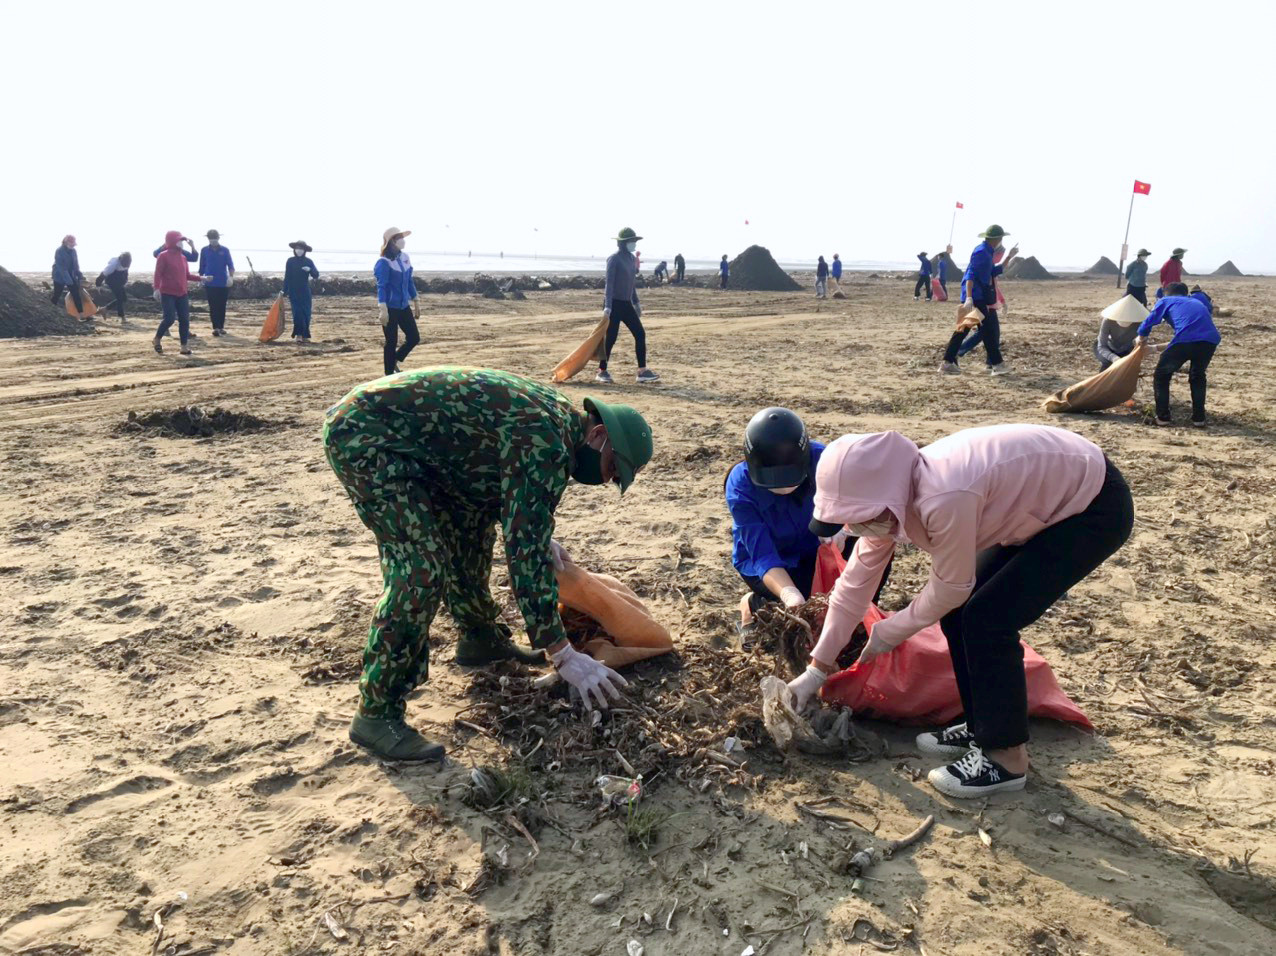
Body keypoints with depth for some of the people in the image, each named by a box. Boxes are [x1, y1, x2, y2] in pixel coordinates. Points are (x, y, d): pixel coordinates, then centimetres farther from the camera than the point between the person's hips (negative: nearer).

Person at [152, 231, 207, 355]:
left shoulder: (183, 257, 13)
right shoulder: (163, 256, -7)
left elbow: (187, 275, 18)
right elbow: (158, 274, -12)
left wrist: (200, 278, 7)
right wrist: (156, 288, -23)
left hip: (182, 293, 7)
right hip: (167, 293, -6)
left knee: (184, 320, 1)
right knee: (170, 318, -13)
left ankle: (184, 347, 5)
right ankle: (157, 340, 10)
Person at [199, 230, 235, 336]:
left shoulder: (225, 250, 1)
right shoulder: (204, 250, 4)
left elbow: (230, 265, -6)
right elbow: (202, 266, 11)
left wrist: (231, 277, -21)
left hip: (223, 283, 0)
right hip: (209, 284, 0)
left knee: (222, 306, 6)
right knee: (213, 306, -3)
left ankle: (221, 327, 16)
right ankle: (215, 327, -4)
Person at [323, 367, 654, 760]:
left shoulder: (556, 414, 8)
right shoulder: (546, 444, -23)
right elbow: (525, 553, -26)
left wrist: (540, 537, 29)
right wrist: (563, 655, -21)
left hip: (402, 433, 10)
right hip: (361, 433, -10)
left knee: (473, 518, 17)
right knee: (421, 568, -18)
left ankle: (480, 638, 33)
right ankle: (376, 714, -9)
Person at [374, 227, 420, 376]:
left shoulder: (405, 257, 7)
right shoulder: (384, 262, -14)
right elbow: (381, 286, -21)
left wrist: (416, 302, 20)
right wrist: (382, 308, -31)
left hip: (404, 306, 7)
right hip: (390, 308, -7)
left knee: (414, 337, 9)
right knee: (392, 342, 0)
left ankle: (394, 360, 31)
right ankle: (389, 376, 12)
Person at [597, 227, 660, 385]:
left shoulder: (631, 258, 12)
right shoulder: (614, 259, -11)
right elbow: (609, 283, -16)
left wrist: (636, 303, 22)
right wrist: (607, 307, -22)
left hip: (626, 304, 8)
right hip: (614, 303, -8)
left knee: (640, 334, 2)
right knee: (611, 338, -5)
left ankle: (642, 372, 4)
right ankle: (602, 371, 10)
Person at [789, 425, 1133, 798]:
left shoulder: (944, 500, -37)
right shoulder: (891, 496, -10)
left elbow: (949, 588, -20)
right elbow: (855, 582, -1)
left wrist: (888, 633, -4)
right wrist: (816, 669, 5)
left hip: (1096, 509, -8)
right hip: (1042, 499, 8)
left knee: (987, 620, -14)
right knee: (958, 613, 3)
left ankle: (1006, 758, 1)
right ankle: (982, 725, 22)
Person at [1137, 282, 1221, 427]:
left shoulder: (1166, 301, 25)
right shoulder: (1198, 302, 38)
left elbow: (1149, 321, 21)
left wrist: (1141, 338, 42)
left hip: (1186, 339, -4)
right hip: (1211, 339, 4)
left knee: (1161, 376, 17)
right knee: (1198, 376, 28)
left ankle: (1163, 417, 13)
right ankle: (1199, 418, 23)